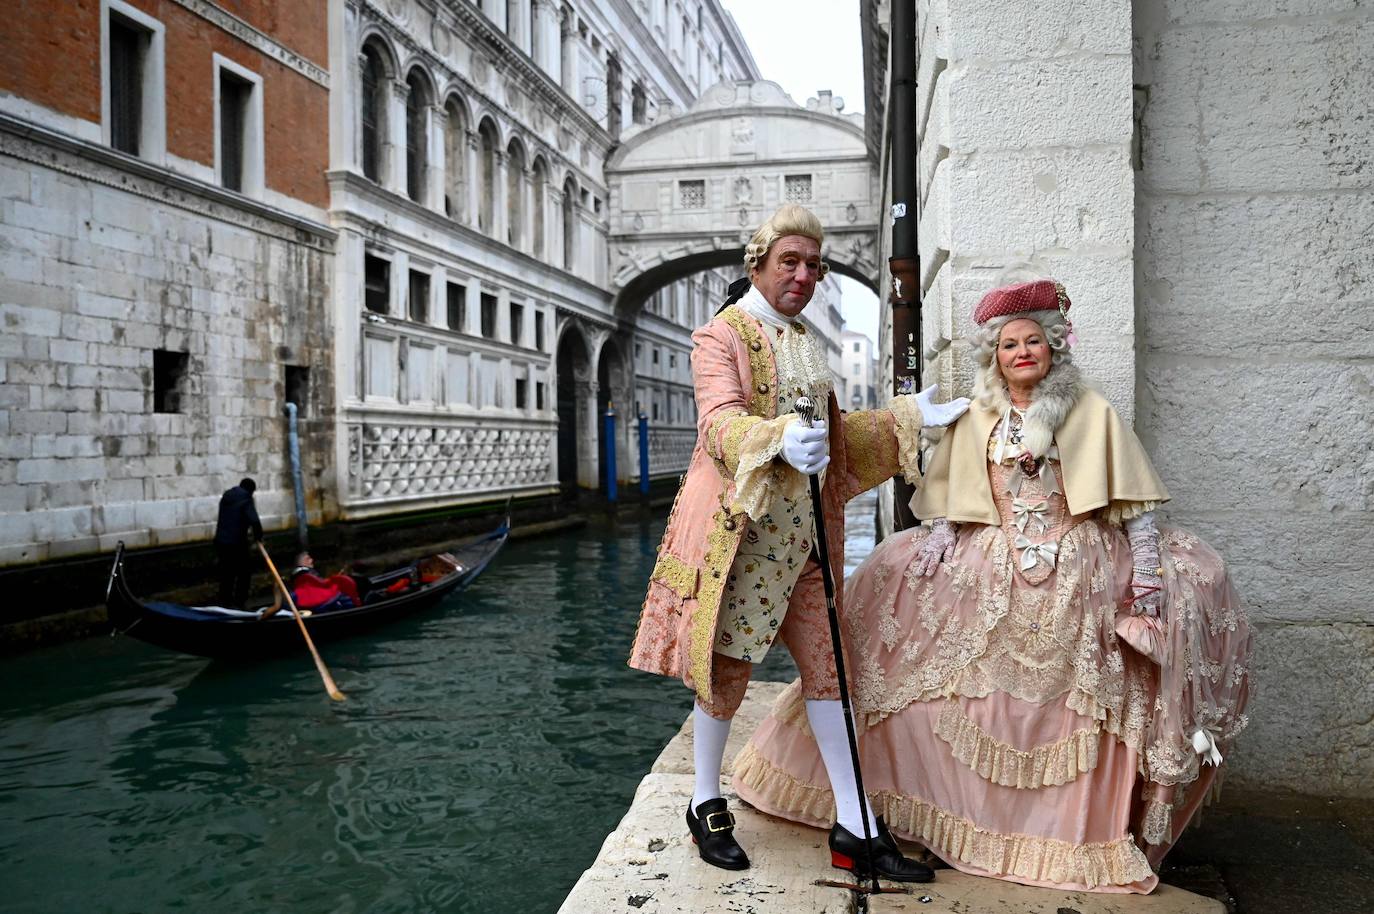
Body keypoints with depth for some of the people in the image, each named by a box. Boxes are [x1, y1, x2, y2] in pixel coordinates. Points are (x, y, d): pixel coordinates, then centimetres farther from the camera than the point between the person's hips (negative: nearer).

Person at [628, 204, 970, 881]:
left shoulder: (803, 342, 18)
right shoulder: (720, 336, -5)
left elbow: (831, 434, 22)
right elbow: (719, 423, -22)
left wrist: (907, 417, 15)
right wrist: (780, 439, -41)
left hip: (801, 532, 7)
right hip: (740, 528, -7)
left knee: (827, 665, 5)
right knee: (728, 668, 3)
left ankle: (855, 828, 10)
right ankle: (706, 807, 23)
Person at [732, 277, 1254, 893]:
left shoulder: (1091, 411, 3)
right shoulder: (977, 416, 11)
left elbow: (1130, 497, -1)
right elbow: (949, 500, 12)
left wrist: (1147, 567, -10)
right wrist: (933, 548, -2)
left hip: (1078, 571, -3)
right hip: (991, 572, 3)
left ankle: (1086, 830, 11)